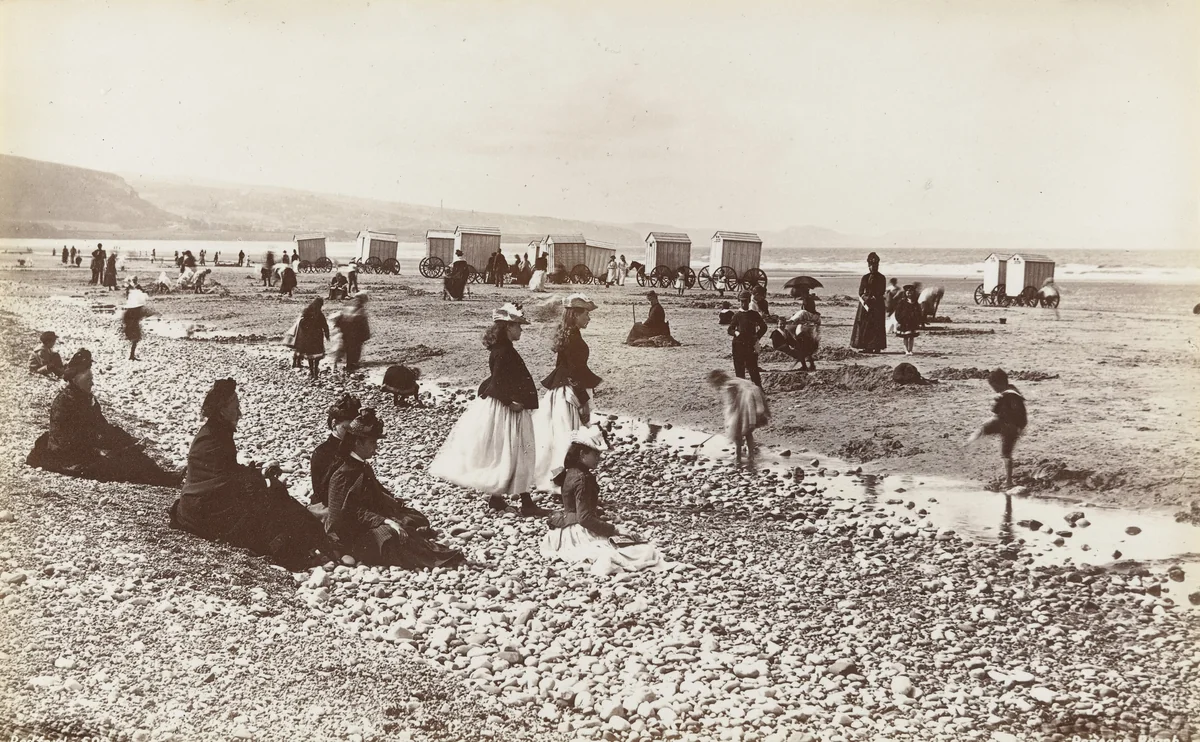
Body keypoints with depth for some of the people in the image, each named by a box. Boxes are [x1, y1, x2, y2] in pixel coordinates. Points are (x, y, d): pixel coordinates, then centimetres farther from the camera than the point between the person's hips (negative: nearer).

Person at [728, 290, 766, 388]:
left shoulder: (754, 314, 5)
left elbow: (763, 327, 5)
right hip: (738, 344, 2)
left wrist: (757, 337, -7)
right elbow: (730, 330, 9)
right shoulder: (737, 315, 9)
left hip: (750, 344, -2)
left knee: (753, 368, -6)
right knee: (739, 369, 3)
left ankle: (759, 388, -1)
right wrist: (735, 333, -13)